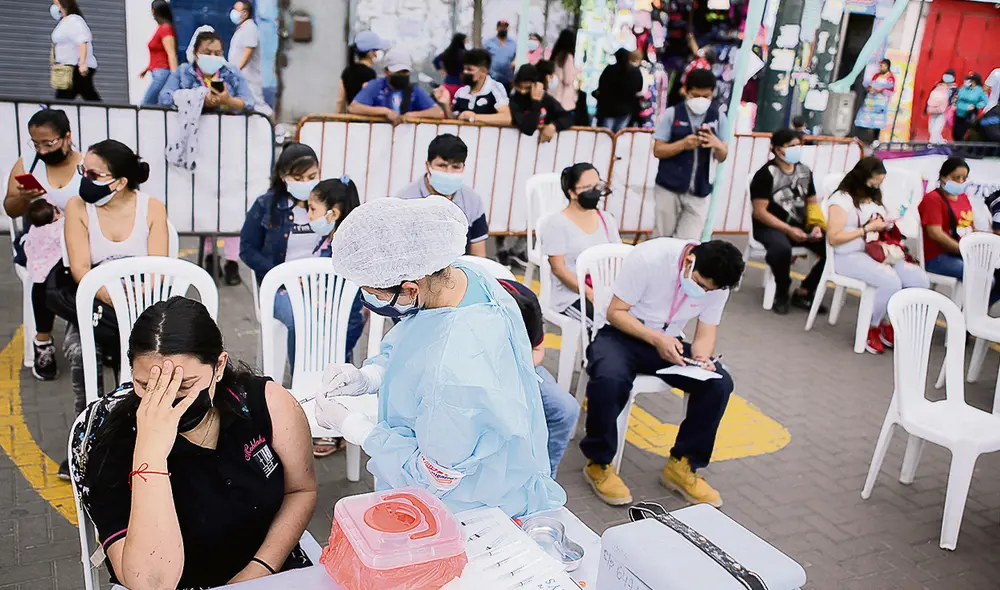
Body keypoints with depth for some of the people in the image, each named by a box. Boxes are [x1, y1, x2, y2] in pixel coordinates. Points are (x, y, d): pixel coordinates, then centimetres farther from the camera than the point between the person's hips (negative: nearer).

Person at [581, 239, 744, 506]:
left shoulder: (716, 282, -8)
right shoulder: (649, 257, -24)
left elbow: (706, 333, 0)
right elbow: (615, 312, -17)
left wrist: (702, 356, -23)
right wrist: (656, 339, -30)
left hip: (667, 341, 5)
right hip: (622, 334, -5)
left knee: (719, 383, -18)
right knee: (610, 379, -37)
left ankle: (682, 465, -1)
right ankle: (599, 463, -13)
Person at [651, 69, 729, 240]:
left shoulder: (718, 117, 4)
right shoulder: (672, 114, -3)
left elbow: (722, 157, 5)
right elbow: (657, 150, -4)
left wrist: (717, 145, -18)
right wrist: (683, 144, -21)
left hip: (699, 192, 1)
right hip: (669, 187, -1)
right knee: (662, 237, 9)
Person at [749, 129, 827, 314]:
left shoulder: (805, 171, 10)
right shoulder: (766, 174, -10)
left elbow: (812, 203, 17)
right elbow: (759, 212, -15)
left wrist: (816, 226, -3)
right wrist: (788, 230, -21)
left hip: (801, 226, 6)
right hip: (770, 227, -6)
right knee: (782, 248, -39)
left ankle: (803, 292, 0)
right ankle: (782, 292, -9)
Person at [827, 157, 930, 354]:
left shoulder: (875, 198, 18)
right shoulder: (842, 198, -7)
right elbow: (833, 237, -15)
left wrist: (886, 226, 4)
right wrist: (867, 229, -13)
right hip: (850, 256, -8)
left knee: (920, 279, -16)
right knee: (891, 282, -33)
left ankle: (891, 324, 1)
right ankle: (872, 328, -8)